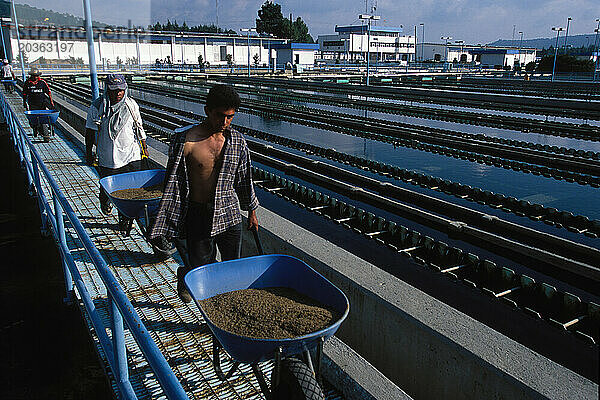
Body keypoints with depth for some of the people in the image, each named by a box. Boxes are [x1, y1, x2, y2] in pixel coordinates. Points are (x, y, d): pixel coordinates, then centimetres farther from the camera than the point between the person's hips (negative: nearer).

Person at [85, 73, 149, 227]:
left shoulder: (131, 105, 0)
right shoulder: (97, 107, -6)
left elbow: (139, 127, 11)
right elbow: (90, 131, 2)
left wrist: (144, 147, 15)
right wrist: (89, 153, 4)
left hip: (131, 157, 1)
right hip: (107, 158, -1)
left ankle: (125, 219, 15)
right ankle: (105, 201, 48)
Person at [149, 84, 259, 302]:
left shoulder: (237, 141, 1)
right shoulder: (185, 141, -11)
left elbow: (244, 178, 13)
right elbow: (172, 183, -8)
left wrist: (251, 210, 19)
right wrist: (164, 227, -7)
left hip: (229, 215, 3)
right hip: (198, 216, -3)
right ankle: (184, 276, 41)